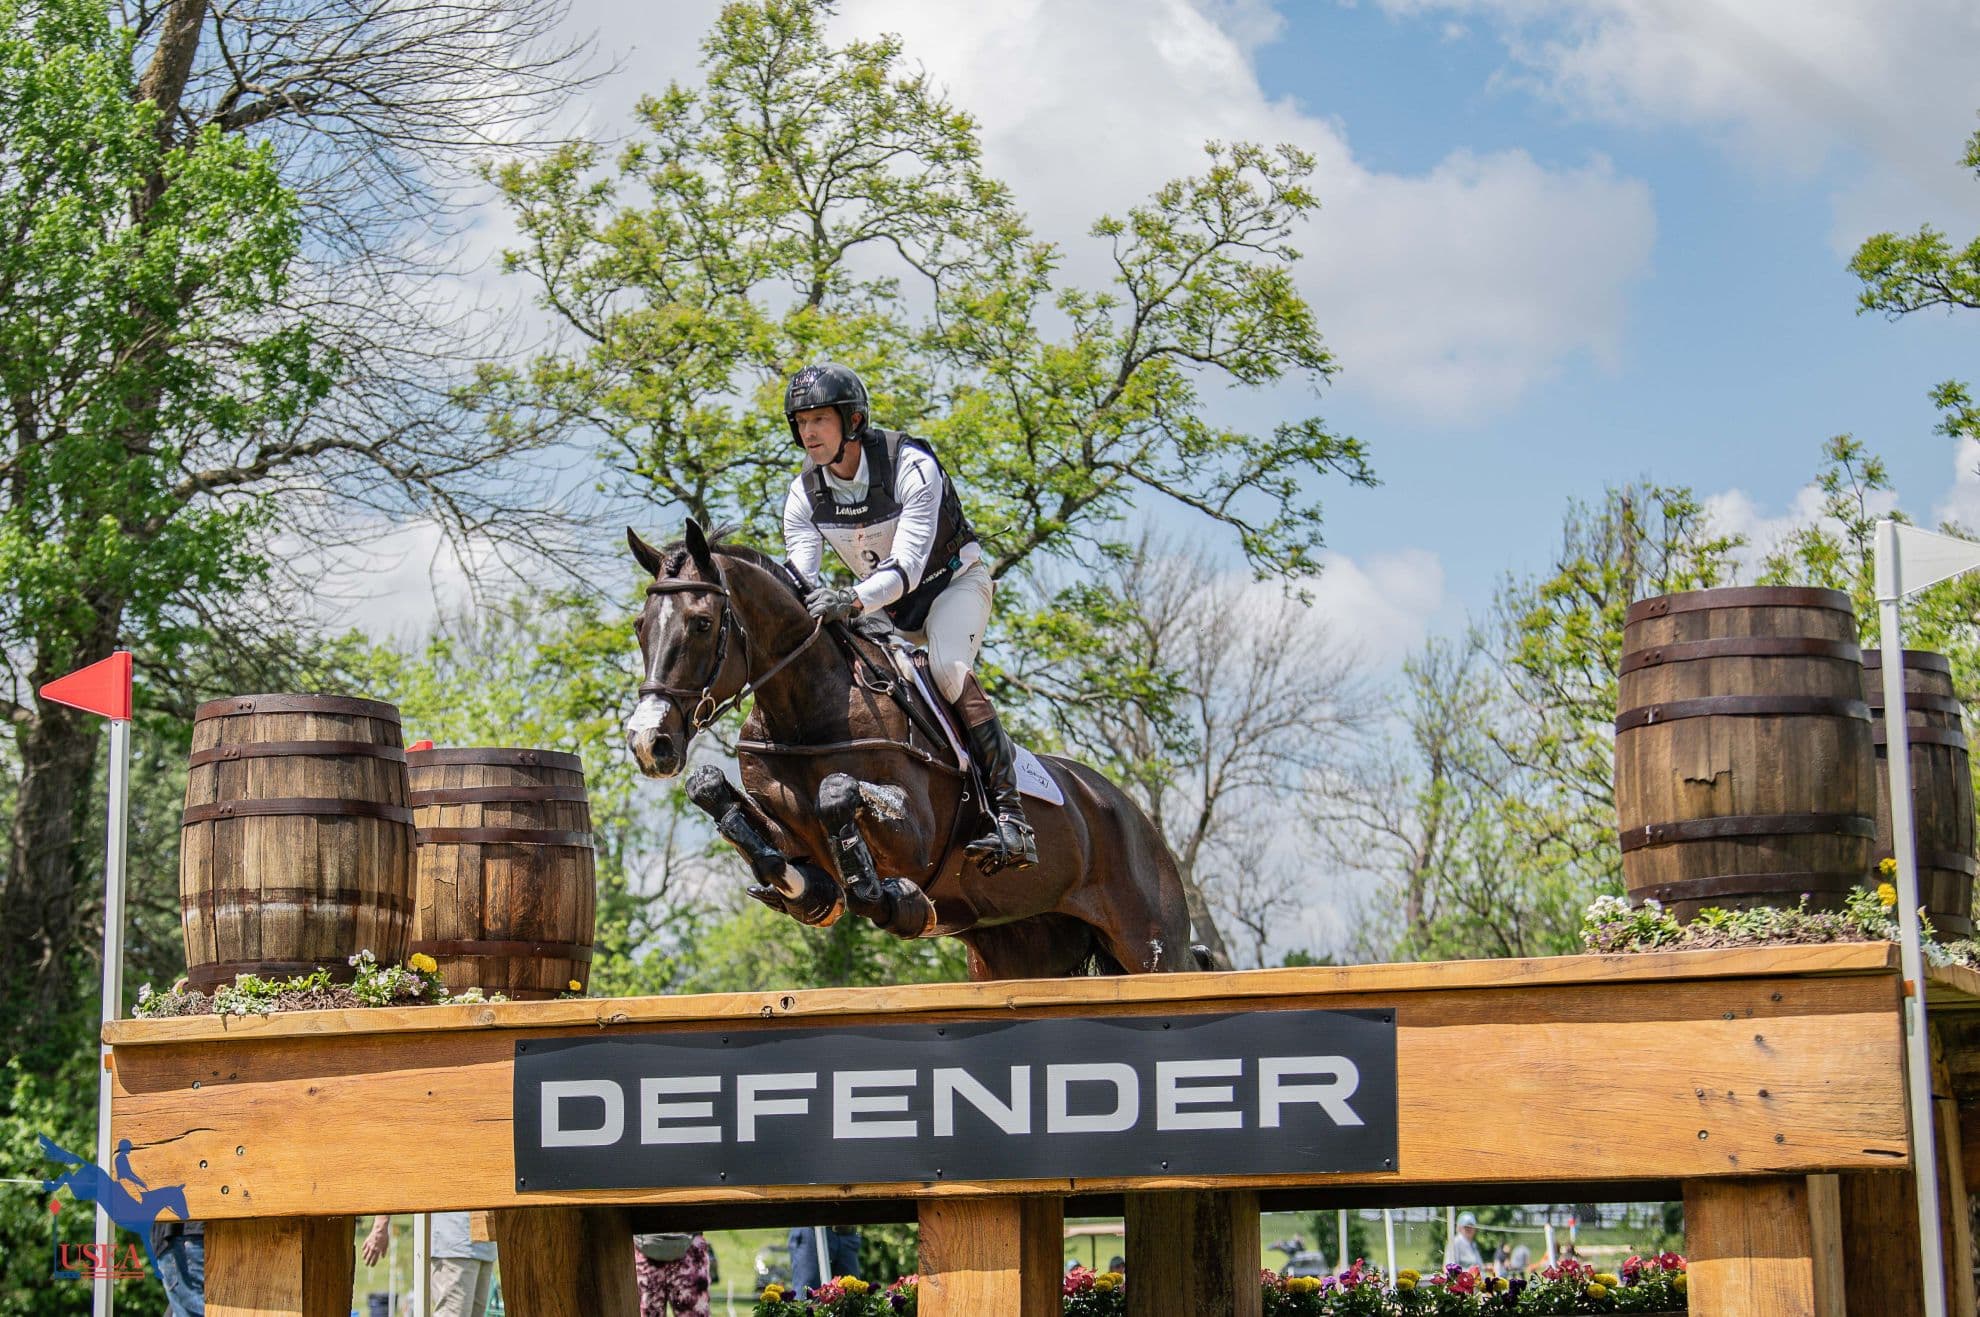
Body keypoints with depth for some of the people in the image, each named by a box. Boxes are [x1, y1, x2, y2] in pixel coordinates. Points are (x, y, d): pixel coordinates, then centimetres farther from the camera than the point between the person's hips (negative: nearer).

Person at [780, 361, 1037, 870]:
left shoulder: (911, 466, -27)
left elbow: (907, 565, -36)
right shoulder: (805, 495, -9)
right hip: (887, 607, 6)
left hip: (954, 580, -6)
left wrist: (853, 599, -55)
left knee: (948, 668, -32)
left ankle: (1010, 815, -37)